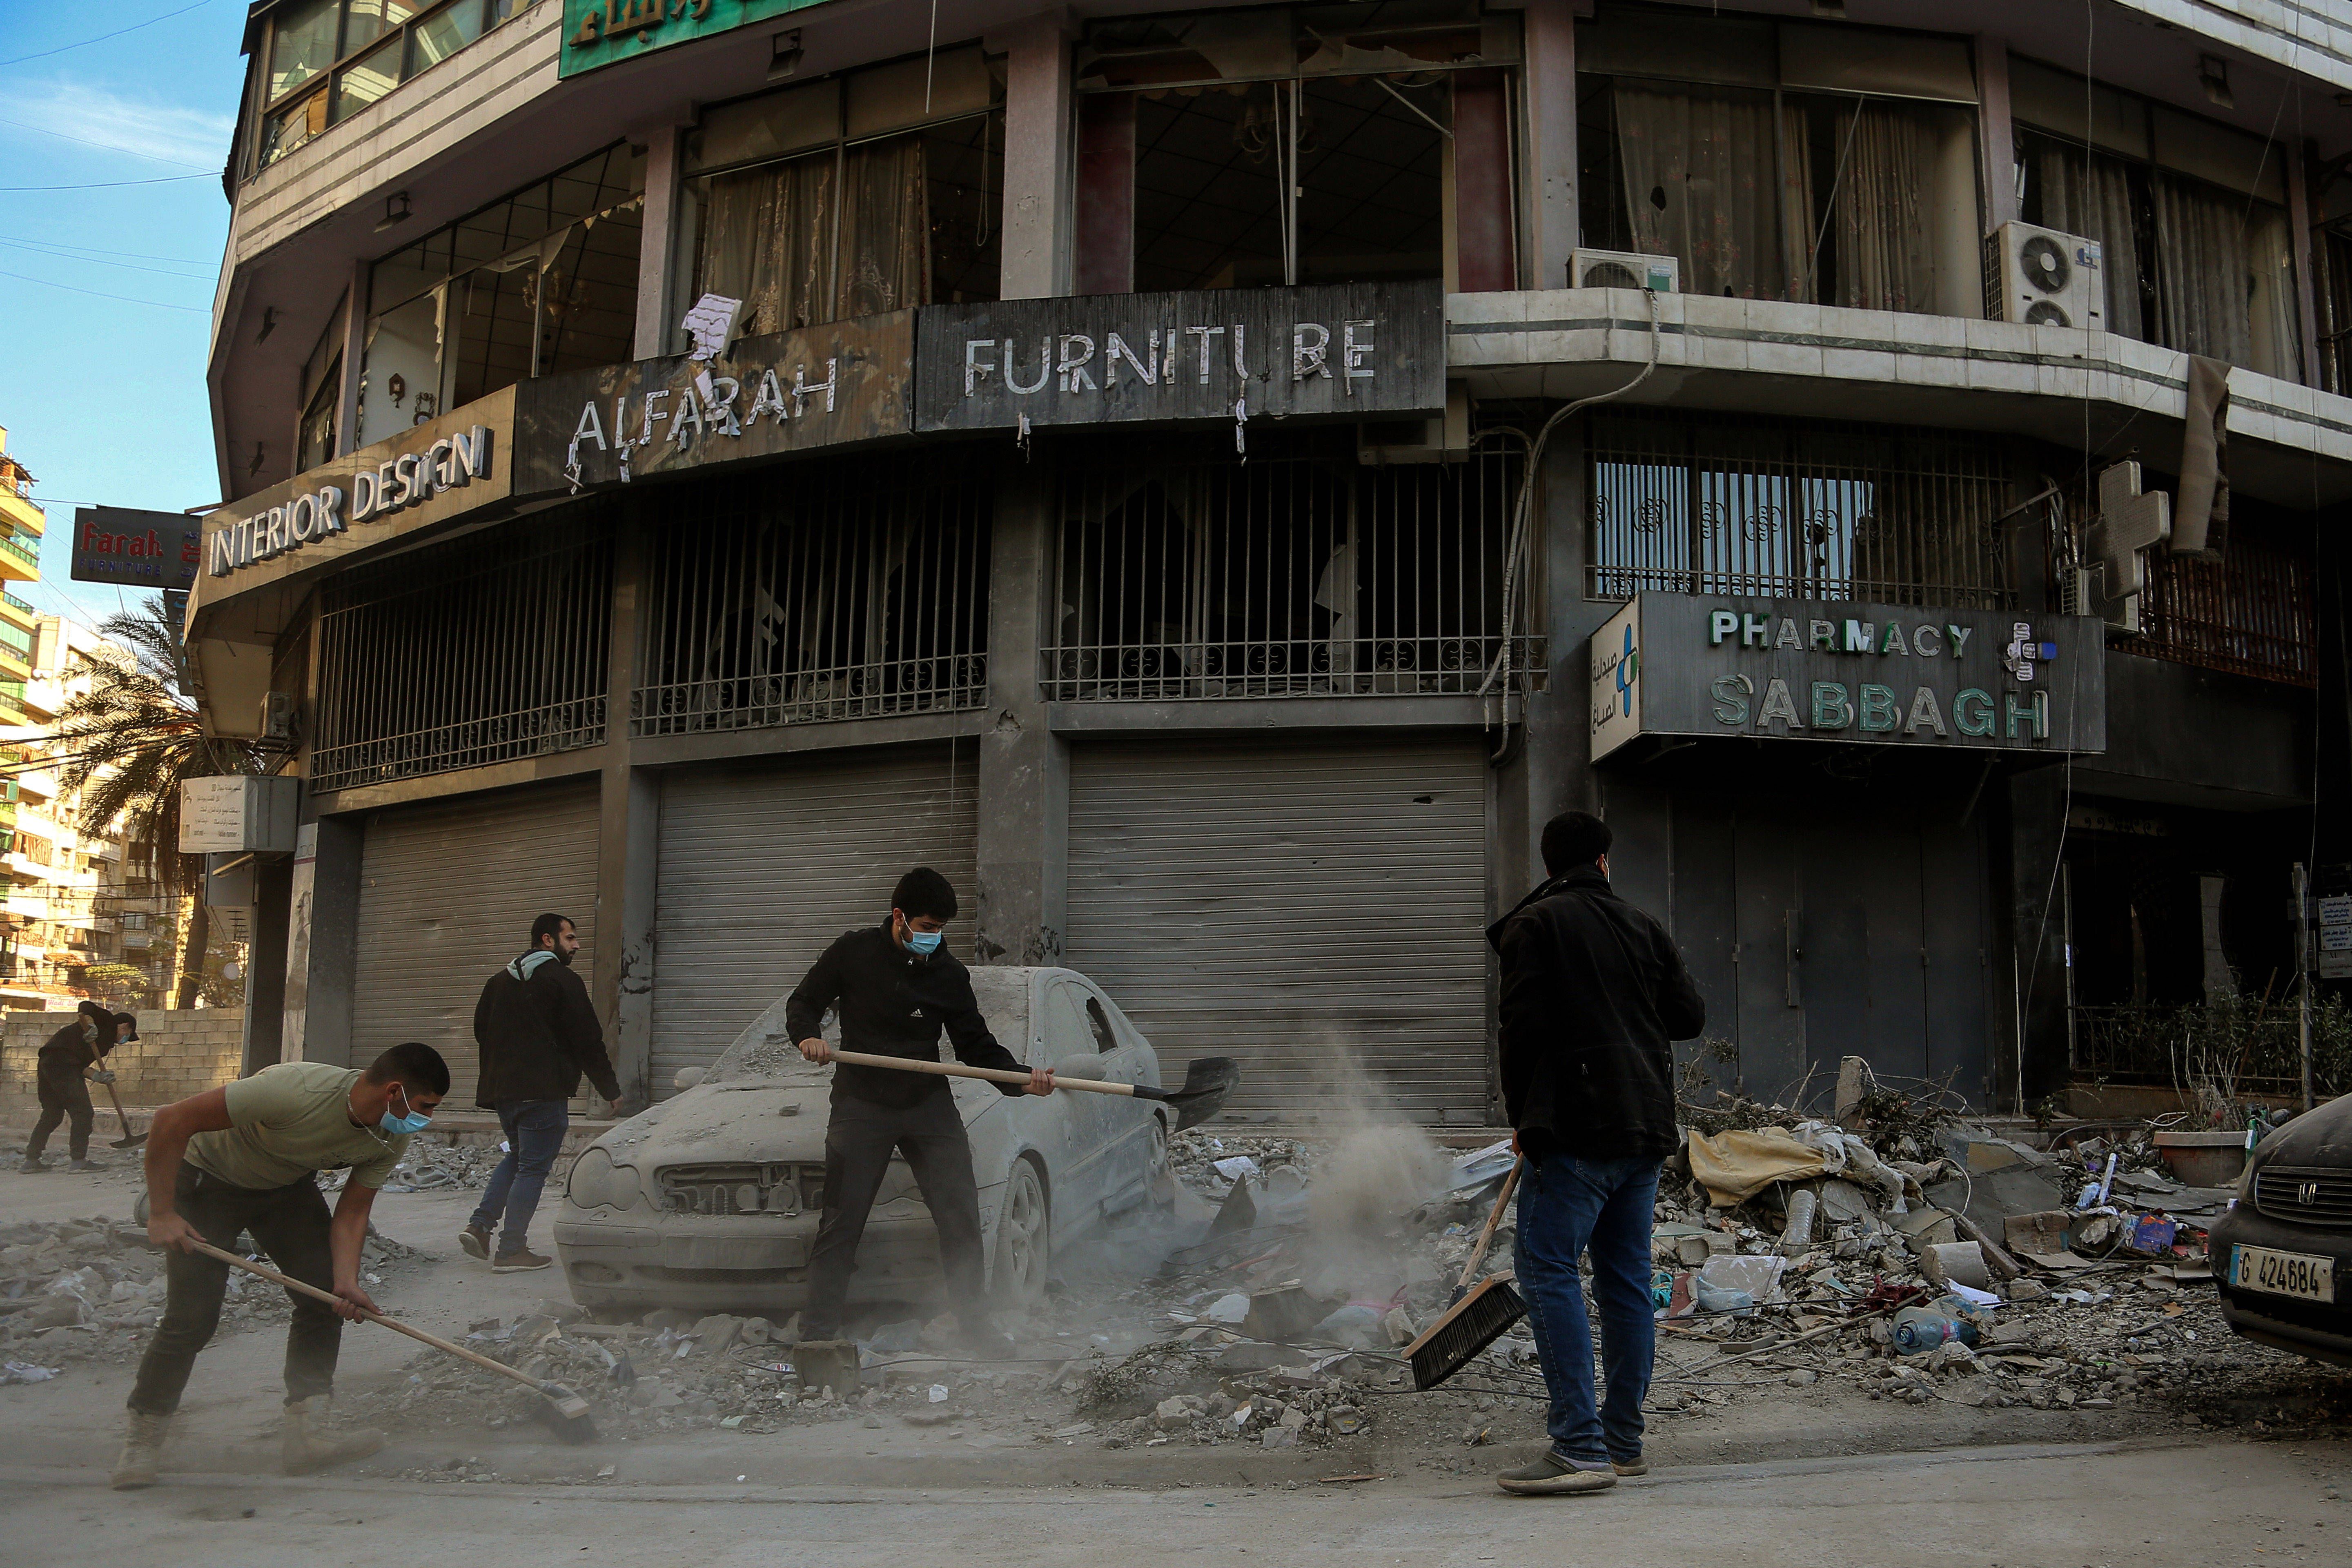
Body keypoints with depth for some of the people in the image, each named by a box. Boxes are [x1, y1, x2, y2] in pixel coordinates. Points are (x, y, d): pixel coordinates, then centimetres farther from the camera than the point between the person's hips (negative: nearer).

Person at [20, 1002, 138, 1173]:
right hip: (64, 1064, -10)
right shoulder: (107, 1022, 7)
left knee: (52, 1115, 19)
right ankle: (79, 1160, -4)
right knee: (83, 1113, -5)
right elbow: (86, 1007, -12)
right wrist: (90, 1025, -25)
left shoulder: (106, 1039, 28)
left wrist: (98, 1076, 0)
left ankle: (31, 1160, 23)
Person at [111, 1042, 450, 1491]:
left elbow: (352, 1212, -8)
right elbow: (172, 1120, -34)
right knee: (192, 1318, -10)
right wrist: (162, 1214, -29)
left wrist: (346, 1281, -25)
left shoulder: (394, 1140, -18)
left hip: (289, 1187, 6)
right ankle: (141, 1443, 10)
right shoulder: (295, 1090, -40)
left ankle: (305, 1433, -1)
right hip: (207, 1181, -6)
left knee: (325, 1298, -7)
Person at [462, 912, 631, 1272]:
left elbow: (481, 1031, 19)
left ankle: (480, 1225, 9)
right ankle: (511, 1251, -2)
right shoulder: (563, 980, -9)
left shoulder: (500, 981, 14)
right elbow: (588, 1041, -10)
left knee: (517, 1157, 22)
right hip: (543, 1092, -8)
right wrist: (611, 1089, -3)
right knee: (533, 1168, -1)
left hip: (501, 1090, 8)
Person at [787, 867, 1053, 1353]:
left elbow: (976, 1045, 2)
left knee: (961, 1216, -1)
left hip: (929, 1104, 2)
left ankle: (973, 1326, 12)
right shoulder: (853, 952, -3)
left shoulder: (950, 974, 0)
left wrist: (1021, 1079, -14)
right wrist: (808, 1036, -16)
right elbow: (803, 1002, 6)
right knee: (841, 1222, -1)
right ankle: (817, 1331, 9)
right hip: (861, 1106, -2)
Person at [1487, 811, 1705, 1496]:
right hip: (1647, 1128, 7)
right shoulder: (1643, 926, 13)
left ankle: (1580, 1446, -14)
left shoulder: (1535, 924, -4)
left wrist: (1521, 1118, 0)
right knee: (1626, 1277, 11)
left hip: (1578, 1128, -7)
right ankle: (1624, 1439, 16)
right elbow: (1690, 1017, 14)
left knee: (1548, 1271, -7)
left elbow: (1523, 1027, -9)